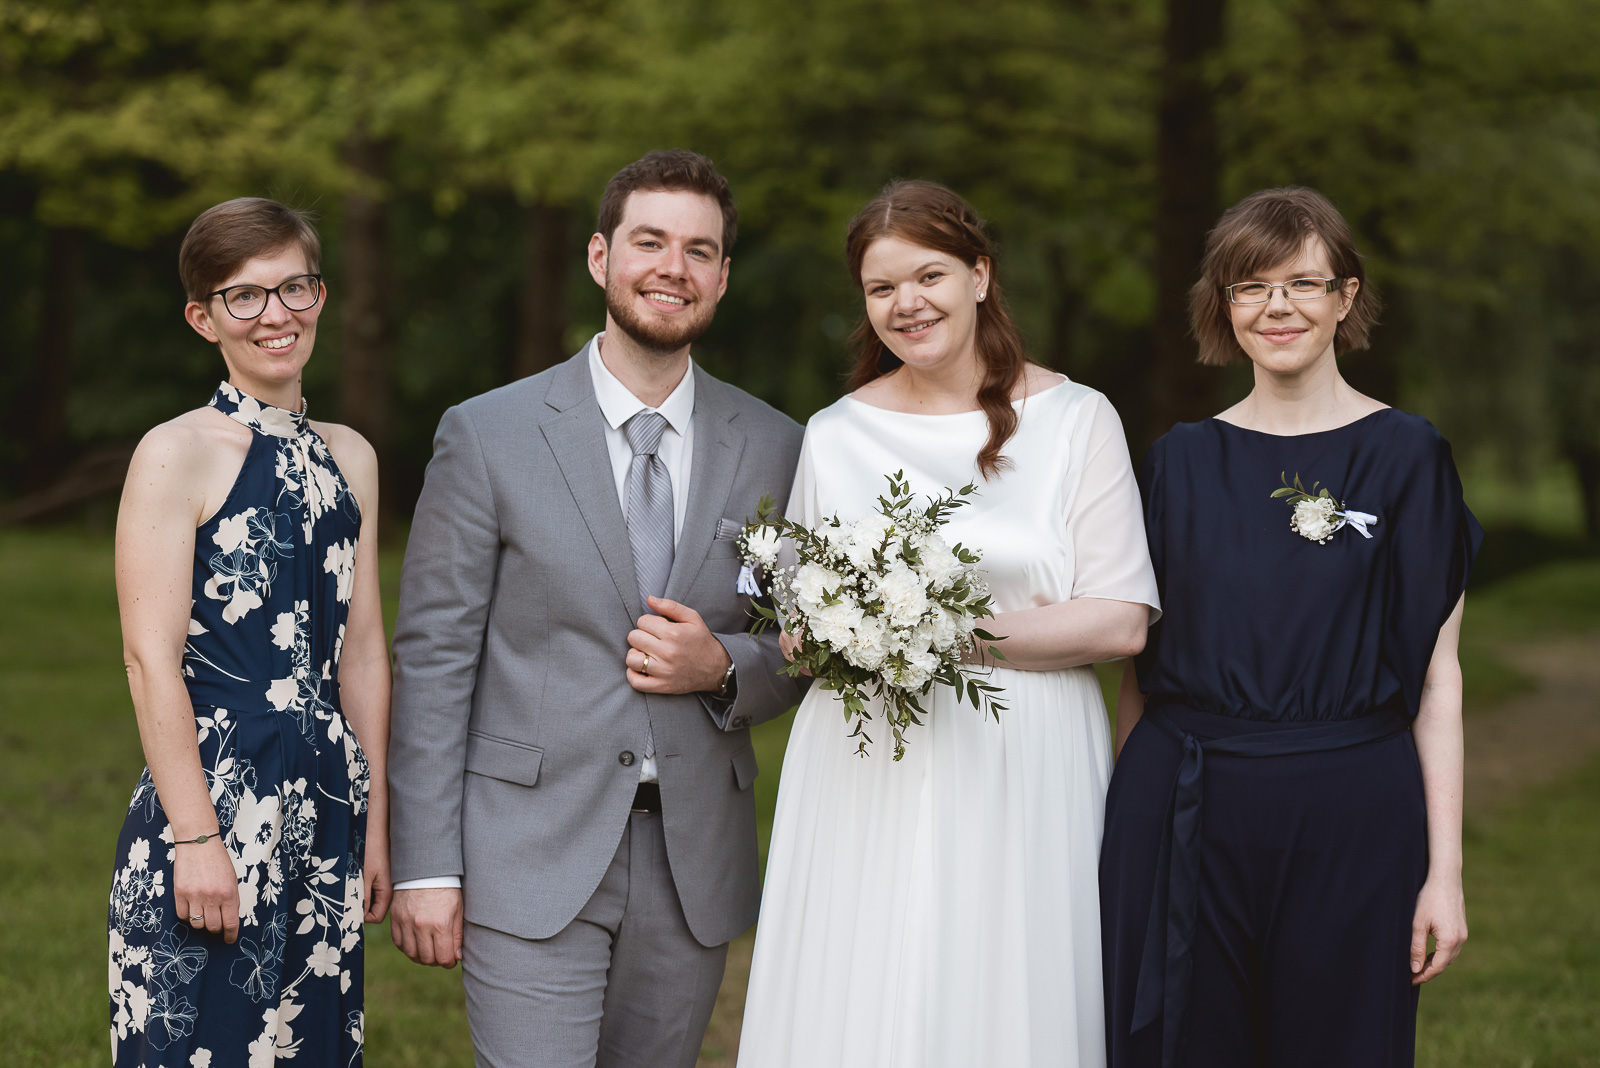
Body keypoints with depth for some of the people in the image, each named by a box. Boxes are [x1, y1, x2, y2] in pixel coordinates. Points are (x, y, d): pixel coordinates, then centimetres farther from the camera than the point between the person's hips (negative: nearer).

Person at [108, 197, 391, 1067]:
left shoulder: (348, 458, 11)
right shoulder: (175, 455, -7)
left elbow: (361, 650, 13)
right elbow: (150, 658, -12)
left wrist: (376, 822, 11)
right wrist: (196, 834, -16)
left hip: (327, 801, 6)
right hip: (212, 792, -6)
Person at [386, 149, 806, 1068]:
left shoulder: (775, 449, 7)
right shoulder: (488, 435, -2)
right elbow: (434, 659, -3)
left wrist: (722, 667, -9)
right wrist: (426, 867, -7)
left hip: (696, 865, 3)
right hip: (534, 855, -3)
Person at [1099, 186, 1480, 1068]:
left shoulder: (1405, 456, -1)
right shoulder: (1183, 459, 7)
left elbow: (1437, 677, -3)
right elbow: (1140, 655, 11)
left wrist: (1445, 869, -7)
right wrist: (1124, 820, 6)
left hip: (1347, 818, -2)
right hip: (1183, 811, 2)